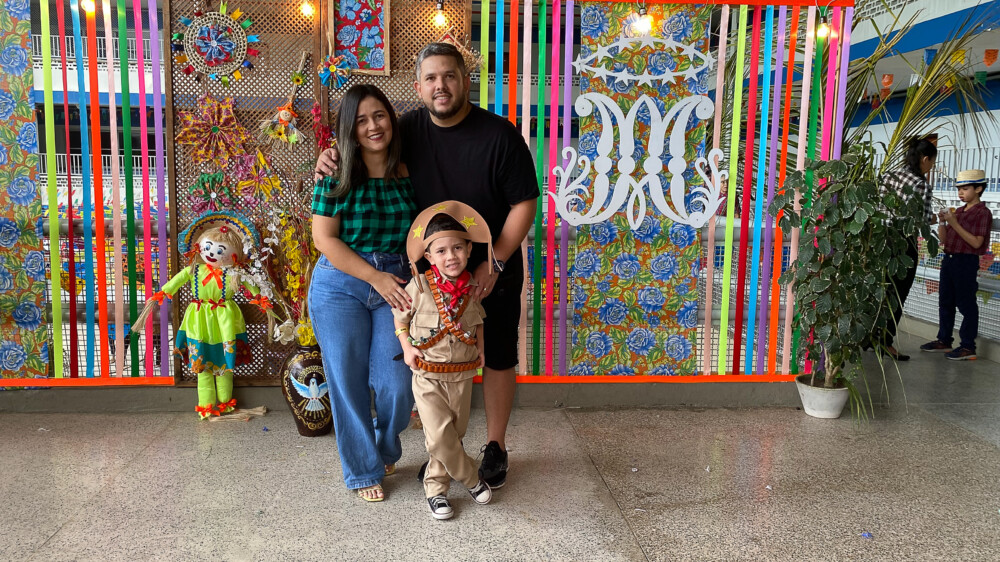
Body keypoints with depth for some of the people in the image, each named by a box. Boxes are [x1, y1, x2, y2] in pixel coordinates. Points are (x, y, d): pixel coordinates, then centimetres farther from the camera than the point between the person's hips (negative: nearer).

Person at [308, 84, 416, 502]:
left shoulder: (409, 173, 2)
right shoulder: (337, 177, -6)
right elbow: (324, 238, -9)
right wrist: (376, 276, -14)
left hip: (396, 287, 2)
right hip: (340, 287, -2)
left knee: (398, 385, 0)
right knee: (349, 383, 5)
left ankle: (385, 450, 33)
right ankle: (363, 470, 26)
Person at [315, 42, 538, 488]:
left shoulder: (498, 134, -14)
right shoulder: (409, 130, -3)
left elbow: (524, 204, -13)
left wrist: (494, 263, -18)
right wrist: (333, 158, -10)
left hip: (492, 272, -3)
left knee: (497, 359, 9)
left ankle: (495, 447, 27)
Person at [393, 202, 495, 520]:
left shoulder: (473, 287, -4)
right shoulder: (419, 286, -13)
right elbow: (400, 316, 2)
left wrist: (480, 348, 4)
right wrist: (407, 348, -8)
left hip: (463, 374, 3)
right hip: (428, 374, -3)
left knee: (454, 434, 11)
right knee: (439, 436, -9)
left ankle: (436, 487, 29)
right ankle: (472, 479, 13)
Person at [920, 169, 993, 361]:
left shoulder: (982, 213, -9)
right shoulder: (958, 212, 12)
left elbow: (976, 242, -19)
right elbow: (944, 239, 14)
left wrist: (954, 223, -21)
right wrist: (943, 221, -2)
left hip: (967, 262, -8)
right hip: (949, 259, 8)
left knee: (966, 304, -3)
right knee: (945, 302, 13)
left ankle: (968, 347, 4)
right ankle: (944, 341, 23)